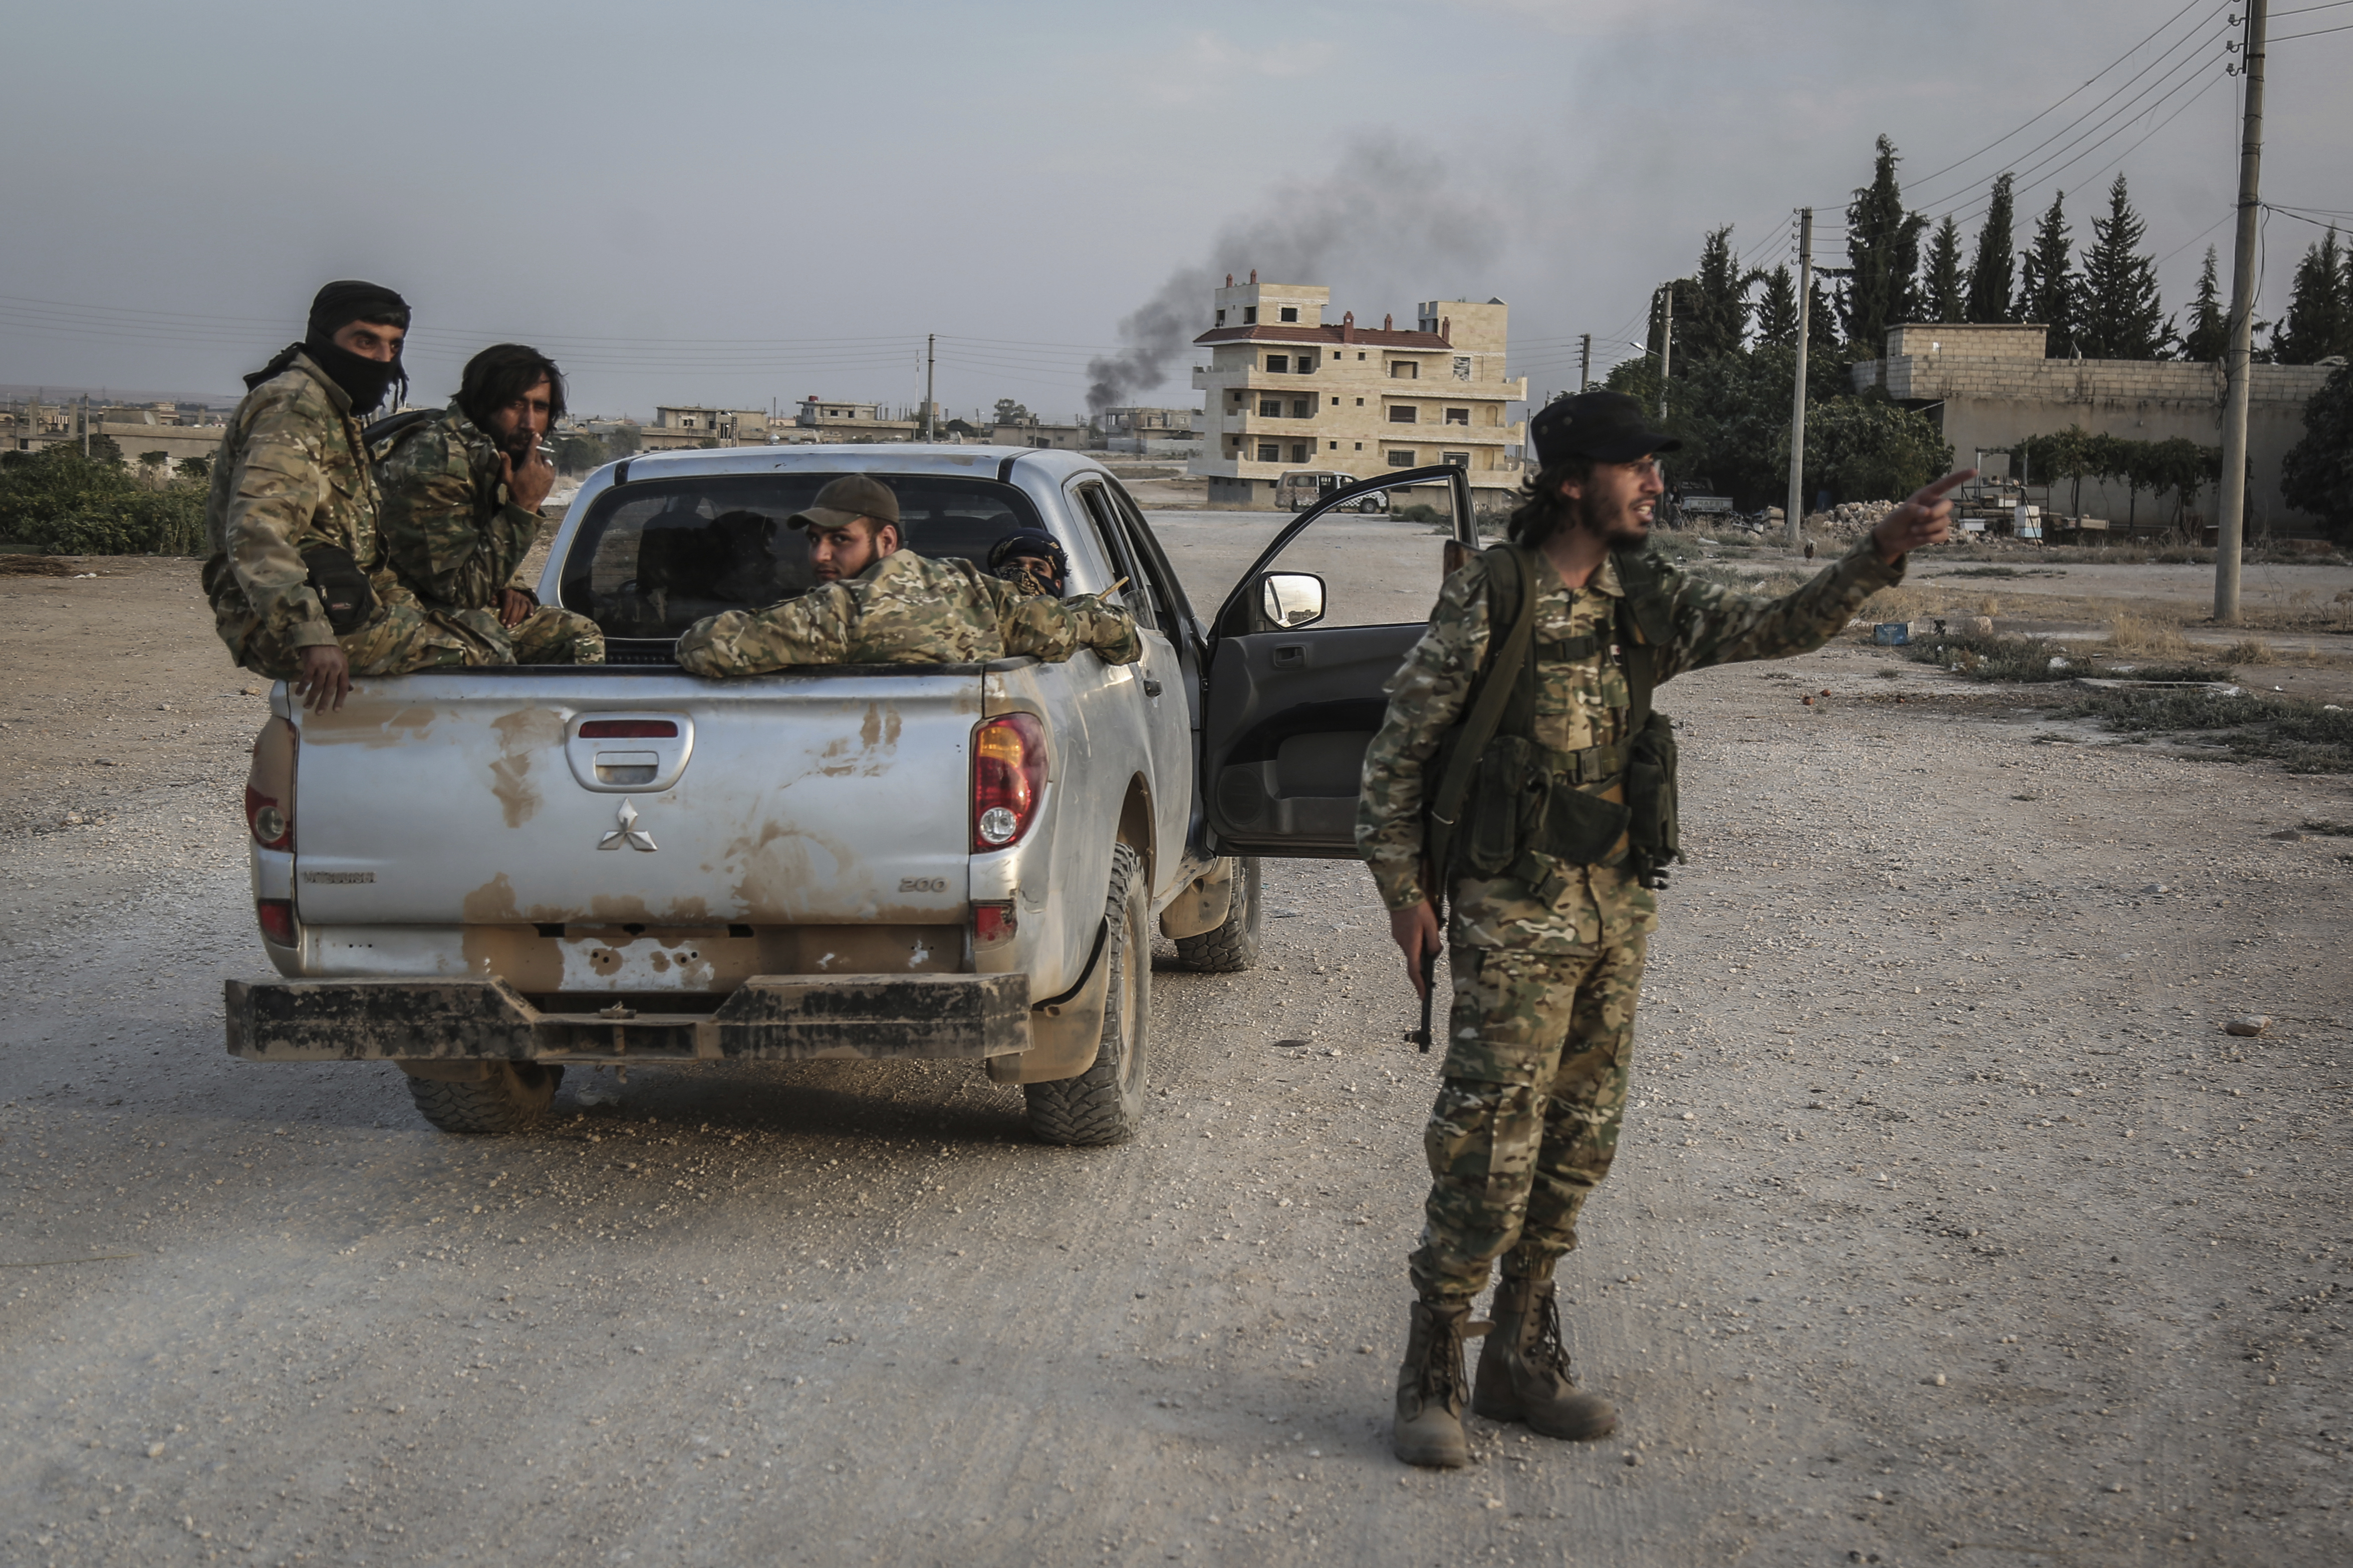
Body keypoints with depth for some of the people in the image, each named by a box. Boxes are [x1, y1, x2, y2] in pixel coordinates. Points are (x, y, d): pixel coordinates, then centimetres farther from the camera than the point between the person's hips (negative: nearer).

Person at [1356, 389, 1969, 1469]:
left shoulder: (1648, 605, 9)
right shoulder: (1488, 597, -8)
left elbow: (1778, 628, 0)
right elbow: (1399, 747, -4)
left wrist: (1883, 552, -15)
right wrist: (1404, 891, -8)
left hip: (1618, 909, 7)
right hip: (1514, 912, -6)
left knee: (1576, 1145, 11)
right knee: (1488, 1148, -8)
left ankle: (1519, 1360, 23)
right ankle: (1430, 1377, 4)